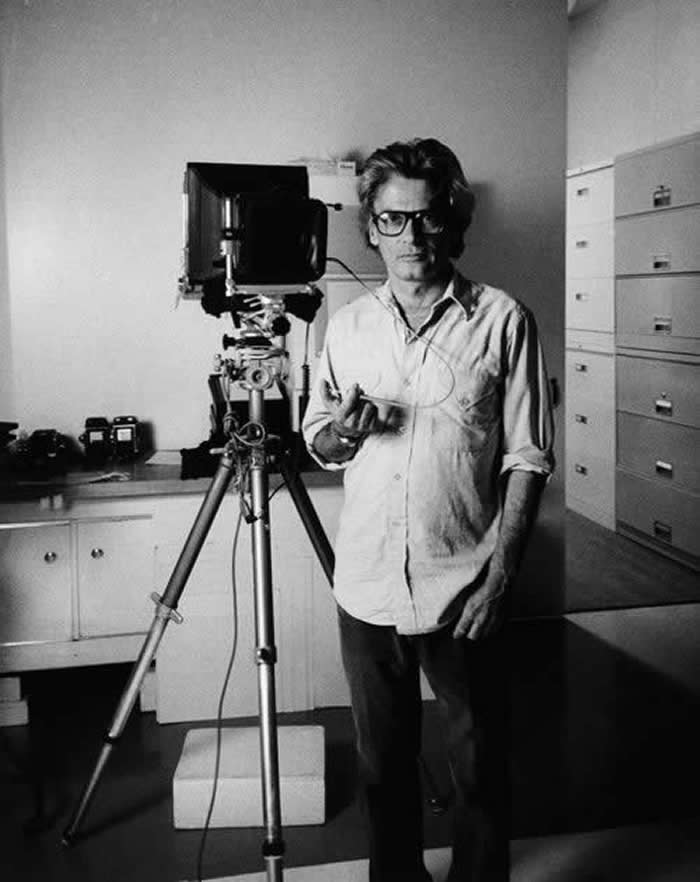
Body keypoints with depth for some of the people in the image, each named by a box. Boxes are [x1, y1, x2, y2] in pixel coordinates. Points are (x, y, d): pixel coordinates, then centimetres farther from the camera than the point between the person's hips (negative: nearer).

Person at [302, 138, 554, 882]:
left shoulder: (501, 320, -5)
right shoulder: (348, 325, 6)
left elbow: (527, 458, -5)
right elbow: (317, 445, 12)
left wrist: (500, 571, -12)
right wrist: (342, 431, -11)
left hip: (462, 591, -3)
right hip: (367, 588, 4)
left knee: (479, 768, 10)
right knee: (381, 764, 17)